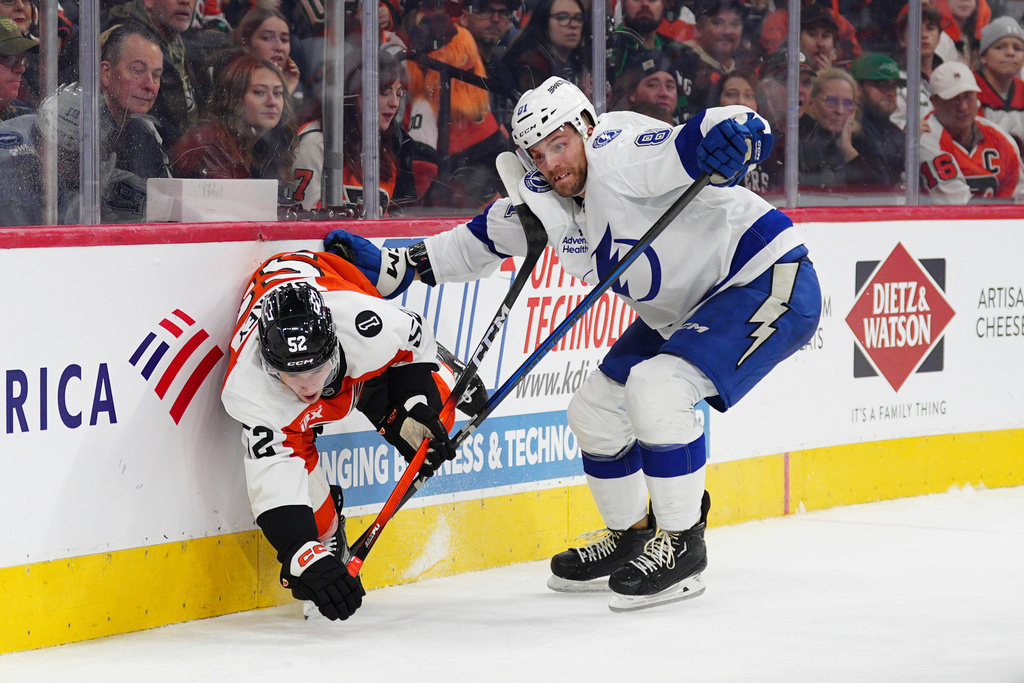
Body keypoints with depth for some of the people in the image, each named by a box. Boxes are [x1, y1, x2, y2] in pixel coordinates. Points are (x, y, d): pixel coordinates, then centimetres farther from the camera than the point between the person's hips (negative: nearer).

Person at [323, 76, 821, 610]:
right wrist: (392, 268, 4)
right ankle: (630, 537, 30)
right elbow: (477, 243, 11)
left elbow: (693, 144, -36)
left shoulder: (621, 155, -24)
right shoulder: (543, 200, 2)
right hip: (682, 312, 10)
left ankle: (682, 546, -13)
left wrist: (728, 136, -58)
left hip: (768, 282, -10)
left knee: (656, 386, -27)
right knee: (594, 410, 9)